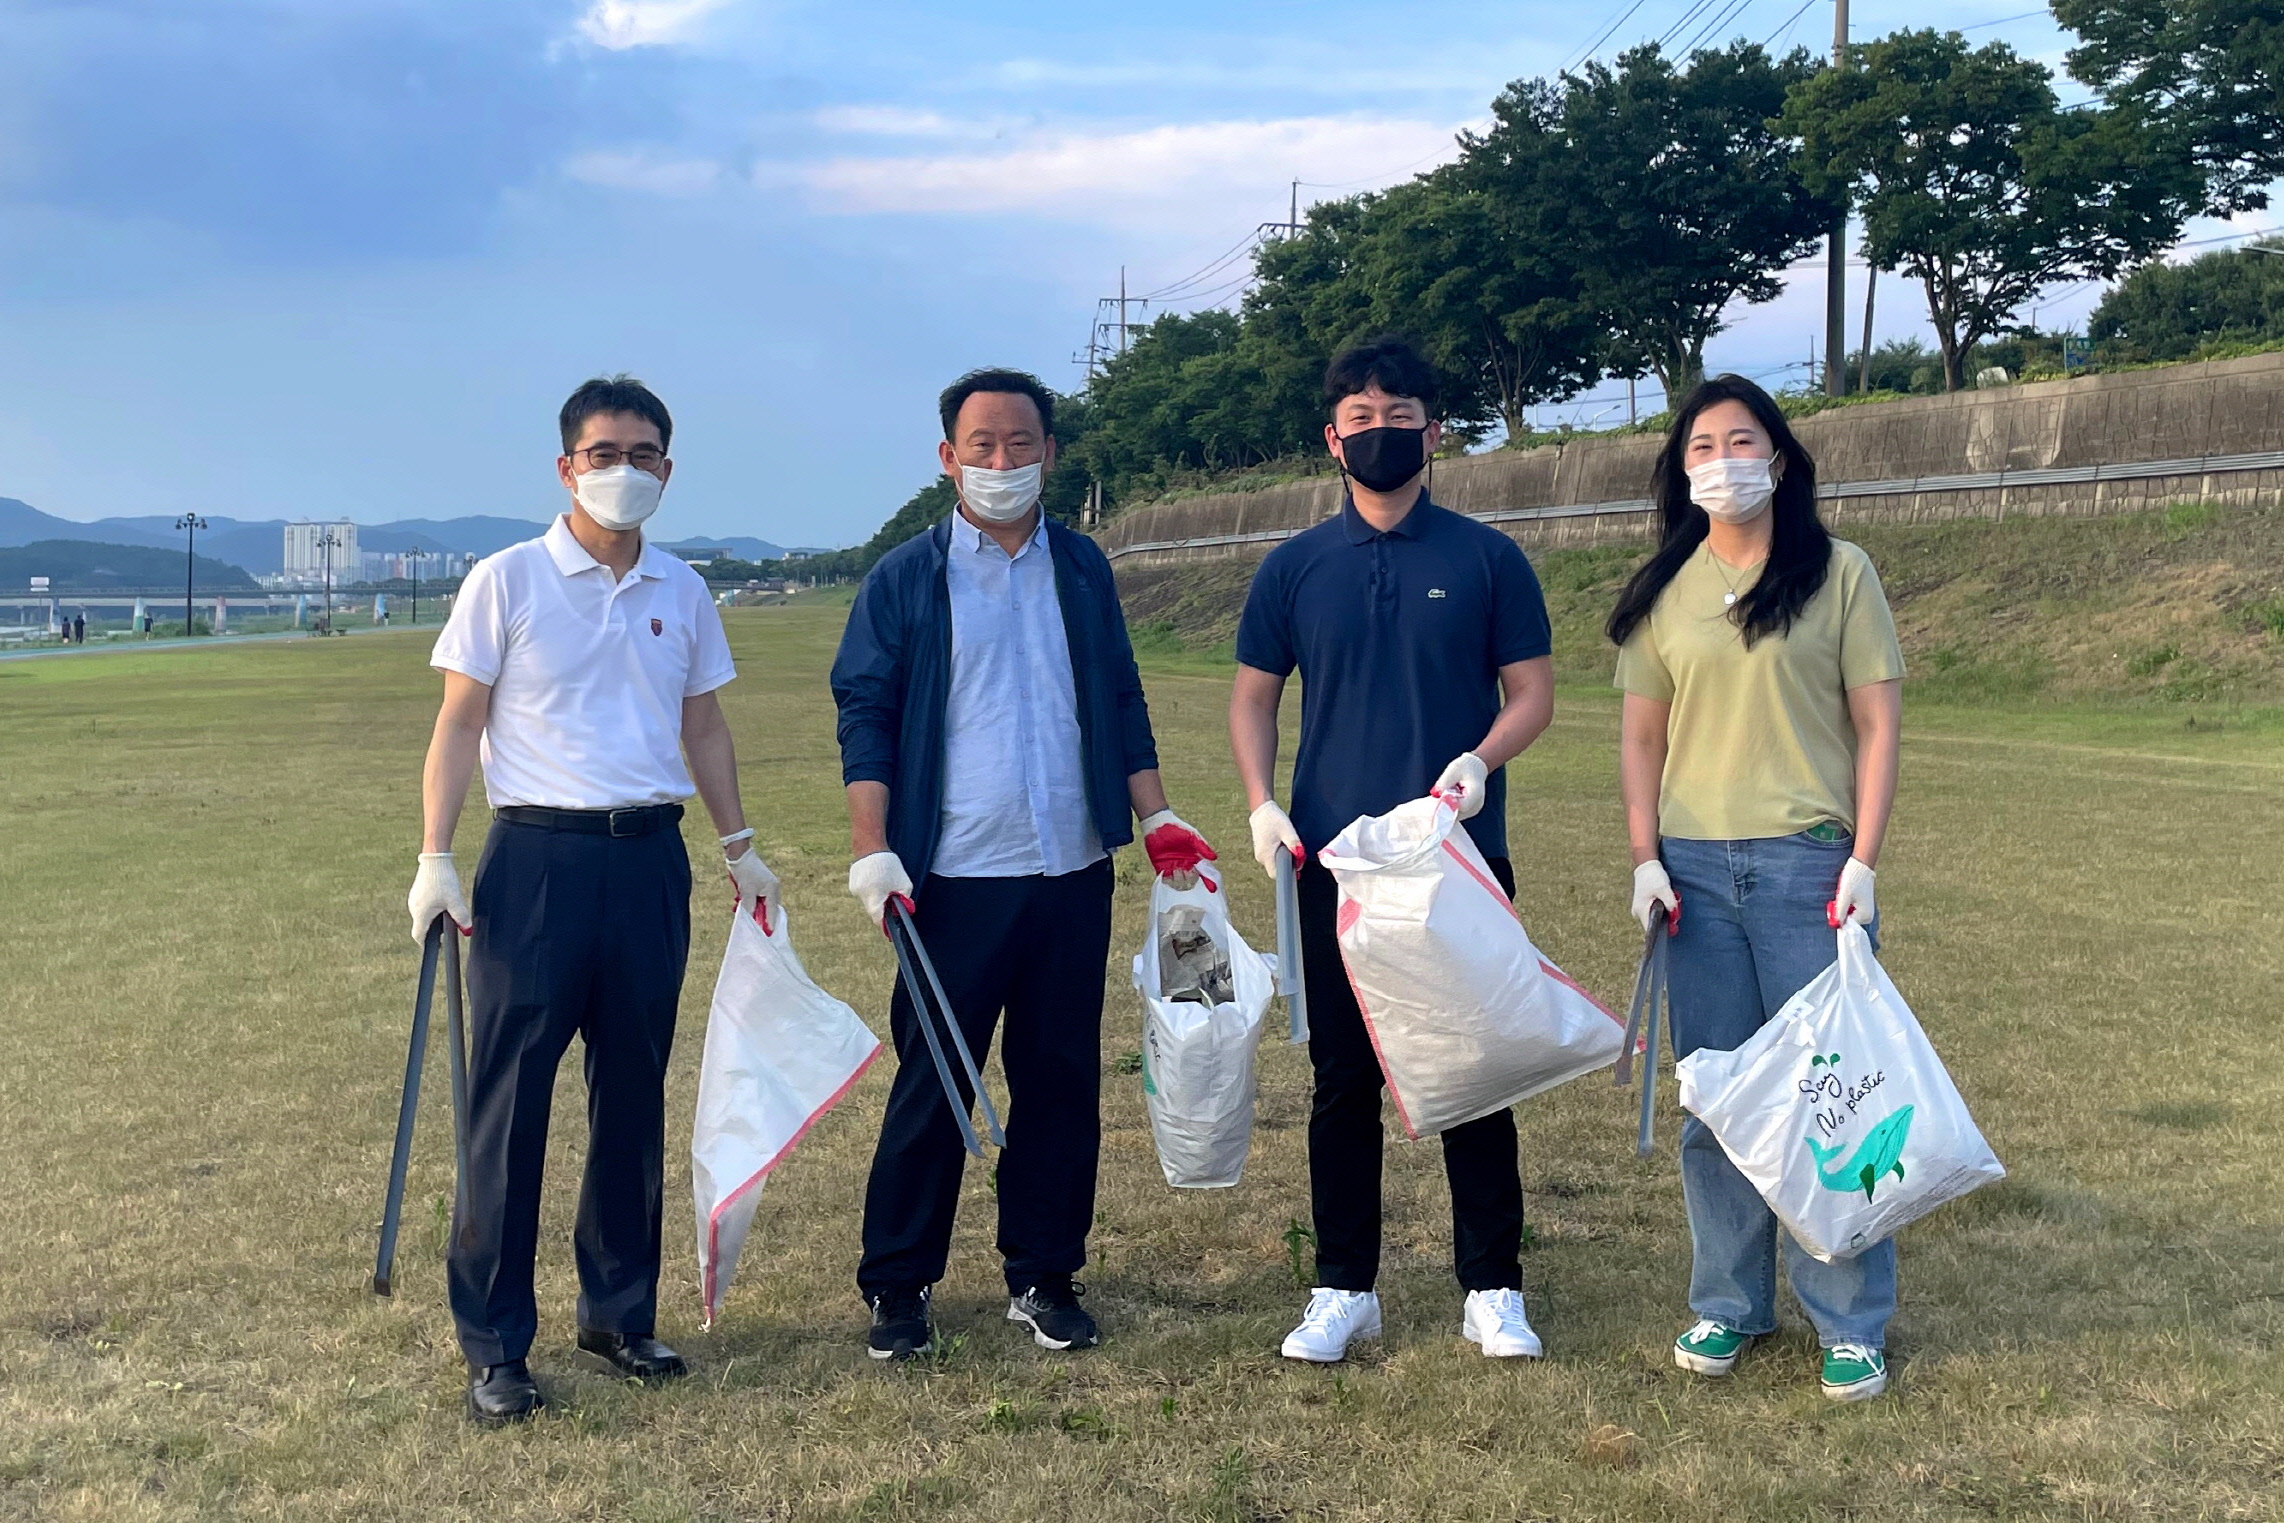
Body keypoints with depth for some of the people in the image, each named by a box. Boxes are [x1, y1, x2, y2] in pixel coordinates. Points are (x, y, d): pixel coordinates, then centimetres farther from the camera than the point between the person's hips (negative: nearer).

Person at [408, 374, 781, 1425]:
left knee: (634, 1098, 11)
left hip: (649, 860, 4)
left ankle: (618, 1315, 24)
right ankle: (494, 1346, 8)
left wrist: (739, 846, 15)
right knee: (510, 1102, -1)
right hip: (537, 859, -4)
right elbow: (459, 723, -2)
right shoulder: (508, 581, -2)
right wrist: (435, 856, -9)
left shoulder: (682, 593, 10)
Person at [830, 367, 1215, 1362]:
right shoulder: (905, 580, 1)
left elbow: (1121, 703, 16)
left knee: (1061, 1082, 9)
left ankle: (1043, 1277, 21)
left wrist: (1157, 817, 6)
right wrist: (872, 851, -11)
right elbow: (864, 717, -1)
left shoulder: (1083, 571, 12)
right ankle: (898, 1286, 15)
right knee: (932, 1086, 2)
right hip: (954, 880, -3)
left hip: (1072, 876, 4)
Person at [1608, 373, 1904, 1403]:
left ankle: (1851, 1324, 12)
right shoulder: (1663, 592, 9)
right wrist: (1645, 859, 1)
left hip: (1807, 862, -3)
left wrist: (1863, 859, -8)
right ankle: (1729, 1303, 22)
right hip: (1696, 866, 3)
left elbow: (1877, 724, 0)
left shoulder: (1838, 573, 1)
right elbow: (1642, 736, 11)